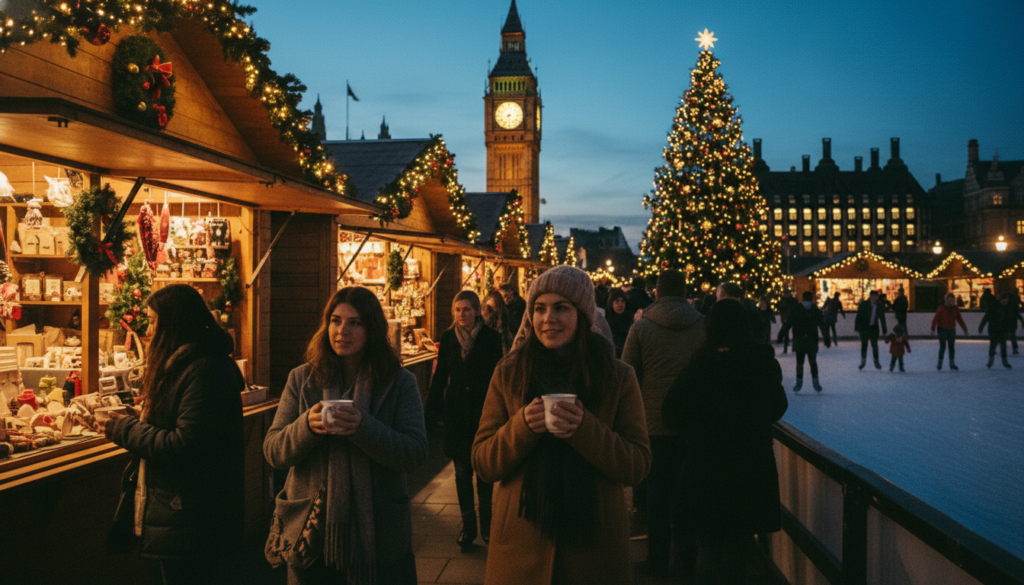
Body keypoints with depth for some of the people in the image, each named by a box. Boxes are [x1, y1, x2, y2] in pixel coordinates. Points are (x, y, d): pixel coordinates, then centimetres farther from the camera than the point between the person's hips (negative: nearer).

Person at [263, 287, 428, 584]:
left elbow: (416, 453, -12)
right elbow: (273, 452, -1)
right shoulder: (302, 379, 4)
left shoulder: (399, 382, -2)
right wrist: (306, 426, -21)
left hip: (377, 533, -1)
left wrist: (363, 427, -26)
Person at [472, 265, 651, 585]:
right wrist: (522, 426, -20)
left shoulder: (618, 377, -2)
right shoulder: (509, 374, -1)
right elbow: (482, 463, -2)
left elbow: (638, 465, -6)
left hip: (593, 543, 0)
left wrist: (584, 428, -21)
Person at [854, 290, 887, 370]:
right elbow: (859, 316, -5)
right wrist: (857, 328, -9)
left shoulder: (880, 306, 0)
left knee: (874, 345, -1)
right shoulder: (863, 304, -7)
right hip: (864, 327, -1)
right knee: (864, 345, 5)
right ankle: (863, 361, 17)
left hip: (874, 328, 1)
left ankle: (876, 362, 10)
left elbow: (882, 319, 8)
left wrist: (884, 330, 9)